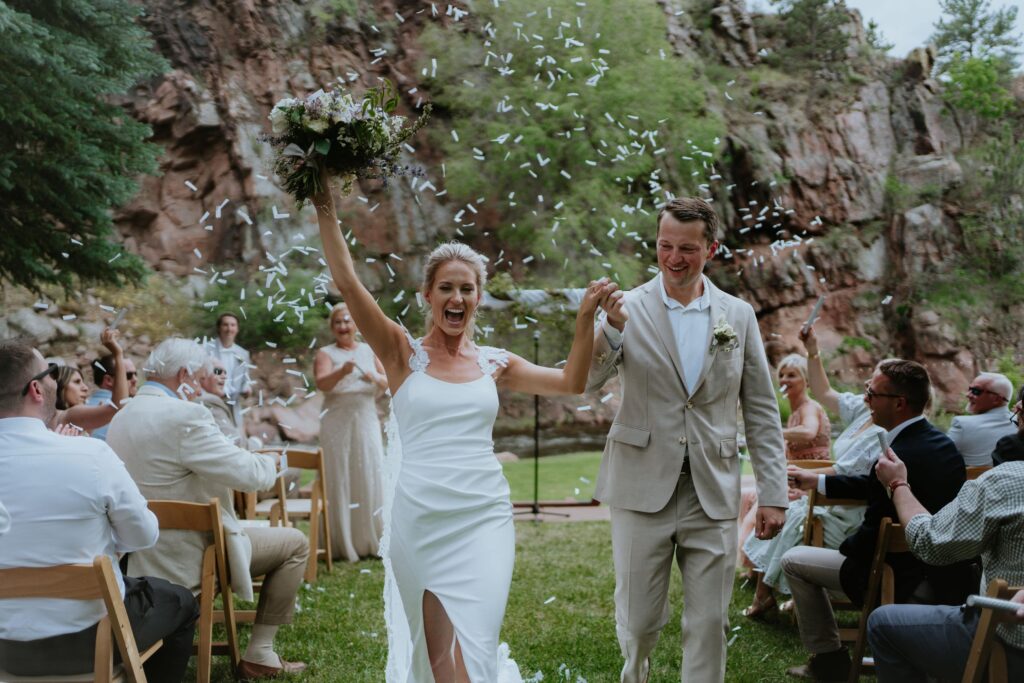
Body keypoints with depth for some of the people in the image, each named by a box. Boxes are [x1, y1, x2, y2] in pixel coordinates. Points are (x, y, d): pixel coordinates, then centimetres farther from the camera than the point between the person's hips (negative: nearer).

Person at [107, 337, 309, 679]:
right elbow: (248, 473, -22)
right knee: (295, 543, 6)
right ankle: (259, 655, 6)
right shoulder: (183, 416, -23)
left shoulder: (122, 417, 7)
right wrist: (270, 463, 1)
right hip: (188, 560, -10)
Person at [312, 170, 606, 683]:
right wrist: (326, 209, -14)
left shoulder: (493, 363, 10)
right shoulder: (402, 353, 1)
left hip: (484, 519, 1)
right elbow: (347, 283, -8)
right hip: (420, 519, -1)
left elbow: (570, 382, 9)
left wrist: (585, 316, -1)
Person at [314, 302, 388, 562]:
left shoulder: (368, 350, 14)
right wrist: (342, 371, -34)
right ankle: (344, 544, 2)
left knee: (371, 478, 3)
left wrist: (375, 378, -7)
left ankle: (373, 540, 12)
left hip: (366, 422, 3)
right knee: (340, 479, -3)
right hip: (338, 423, -3)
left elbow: (387, 382, 15)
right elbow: (322, 383, -15)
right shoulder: (326, 353, 2)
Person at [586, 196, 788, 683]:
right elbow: (584, 384, -12)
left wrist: (773, 493, 2)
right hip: (643, 490, -1)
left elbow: (761, 411, 7)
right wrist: (611, 329, -30)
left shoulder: (739, 315, 6)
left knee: (709, 624, 4)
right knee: (639, 620, 9)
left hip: (712, 495, 1)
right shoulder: (629, 308, -1)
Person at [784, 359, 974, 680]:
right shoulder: (938, 441, 1)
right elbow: (873, 486, 15)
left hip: (907, 581, -9)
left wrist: (843, 548, 2)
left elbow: (872, 537, -19)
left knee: (793, 561, 5)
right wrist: (818, 481, 20)